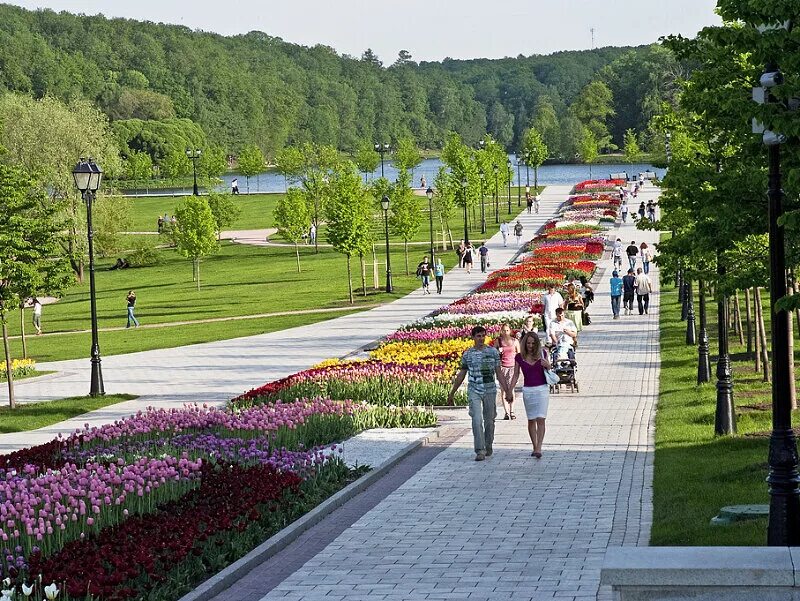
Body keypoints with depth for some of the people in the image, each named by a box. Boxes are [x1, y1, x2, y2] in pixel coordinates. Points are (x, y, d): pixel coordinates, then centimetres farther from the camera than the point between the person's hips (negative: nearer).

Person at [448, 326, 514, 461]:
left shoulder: (493, 352, 3)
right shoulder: (467, 354, 4)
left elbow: (499, 373, 6)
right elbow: (461, 375, 12)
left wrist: (507, 391, 2)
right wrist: (452, 393, 15)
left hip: (490, 390, 1)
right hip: (474, 390, -1)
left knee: (489, 420, 10)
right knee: (477, 420, -13)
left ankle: (488, 446, 28)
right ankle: (480, 450, -14)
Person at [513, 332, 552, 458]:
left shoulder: (542, 353, 0)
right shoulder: (519, 357, 0)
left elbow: (549, 368, 13)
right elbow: (516, 375, 6)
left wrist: (547, 365, -11)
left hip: (542, 389, -1)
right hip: (528, 390, 1)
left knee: (540, 419, -10)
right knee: (531, 420, 6)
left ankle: (539, 449, -14)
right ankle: (534, 447, 17)